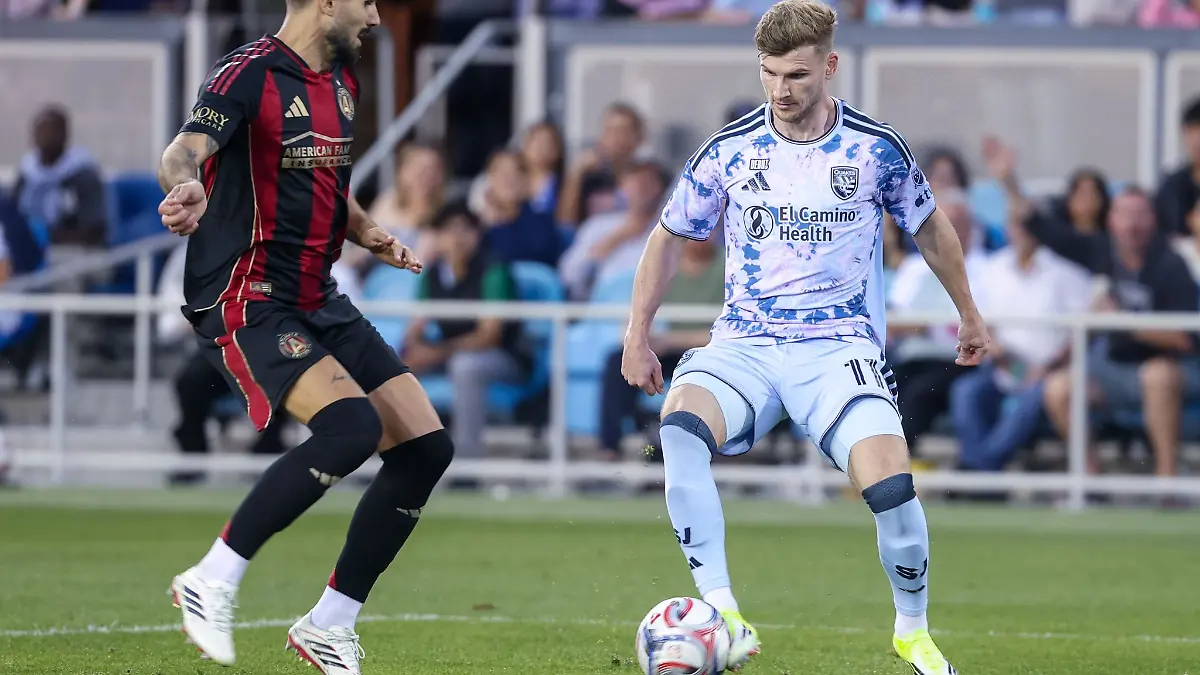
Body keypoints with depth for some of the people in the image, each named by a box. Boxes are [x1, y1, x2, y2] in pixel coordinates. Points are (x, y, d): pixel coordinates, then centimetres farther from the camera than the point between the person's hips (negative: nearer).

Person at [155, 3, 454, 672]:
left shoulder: (341, 82, 14)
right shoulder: (251, 73, -13)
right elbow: (185, 152, -30)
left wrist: (371, 234, 9)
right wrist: (186, 185, -53)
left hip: (319, 302, 9)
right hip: (248, 303, -9)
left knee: (427, 446, 1)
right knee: (352, 425, -28)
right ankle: (214, 580, -16)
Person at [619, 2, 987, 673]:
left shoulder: (876, 149, 0)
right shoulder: (730, 150, 2)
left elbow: (931, 227, 18)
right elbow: (670, 236, 16)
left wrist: (970, 316, 27)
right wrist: (638, 336, 13)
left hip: (839, 347, -1)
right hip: (744, 346, 1)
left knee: (892, 486, -25)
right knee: (679, 427, -34)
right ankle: (725, 620, -35)